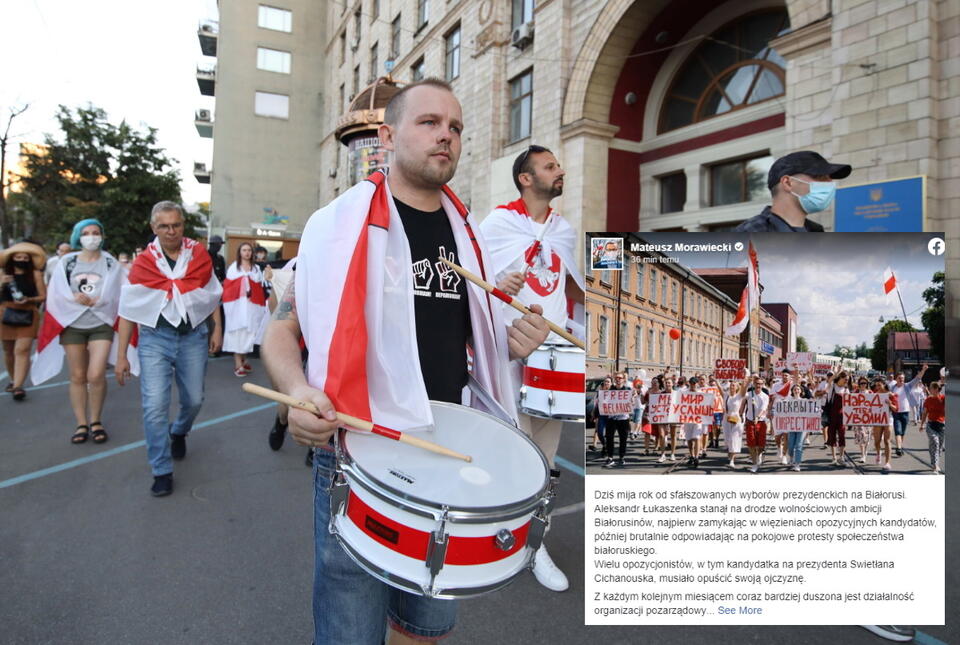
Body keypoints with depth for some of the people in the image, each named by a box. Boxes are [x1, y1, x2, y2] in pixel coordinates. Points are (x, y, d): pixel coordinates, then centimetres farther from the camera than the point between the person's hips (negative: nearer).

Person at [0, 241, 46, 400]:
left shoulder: (35, 274, 0)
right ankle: (13, 380, 32)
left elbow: (43, 296, -1)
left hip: (27, 316, -3)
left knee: (22, 350, -13)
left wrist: (29, 300, -17)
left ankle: (18, 386, -17)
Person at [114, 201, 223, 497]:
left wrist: (217, 328, 4)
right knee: (154, 406, -9)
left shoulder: (199, 255, 0)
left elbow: (213, 295, 12)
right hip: (155, 338, -1)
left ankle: (179, 432, 46)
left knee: (193, 400, 11)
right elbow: (128, 311, 1)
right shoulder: (143, 262, -3)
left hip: (194, 337, 2)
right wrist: (121, 357, -1)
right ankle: (162, 472, 5)